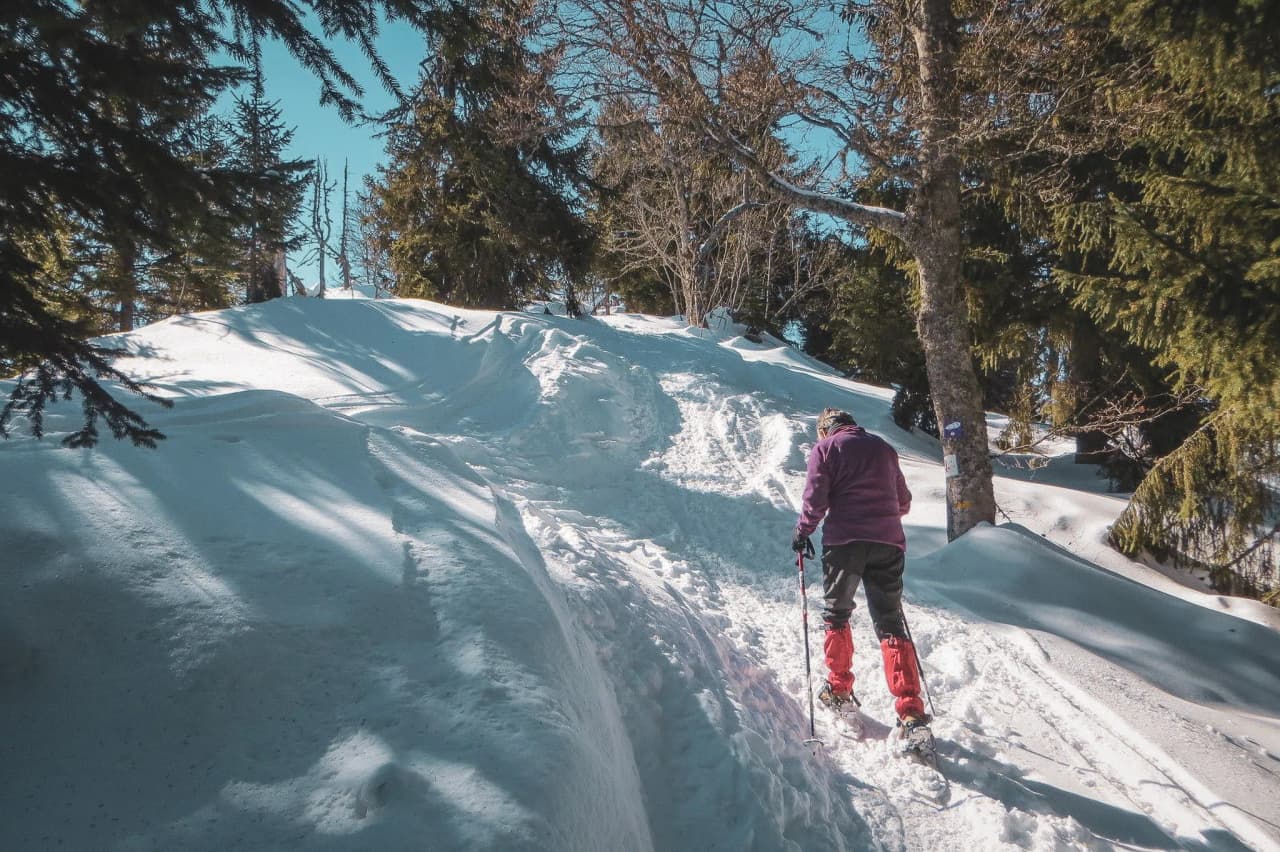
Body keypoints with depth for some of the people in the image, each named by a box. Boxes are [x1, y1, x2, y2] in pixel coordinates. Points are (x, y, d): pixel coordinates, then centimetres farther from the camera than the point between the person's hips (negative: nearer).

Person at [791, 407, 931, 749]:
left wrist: (802, 533, 9)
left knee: (836, 614, 16)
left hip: (844, 541, -3)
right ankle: (911, 713, -6)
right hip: (889, 543, 4)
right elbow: (903, 502, 22)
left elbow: (815, 499, -5)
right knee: (891, 625, 4)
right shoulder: (884, 447, 19)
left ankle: (839, 691, 22)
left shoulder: (825, 448, 5)